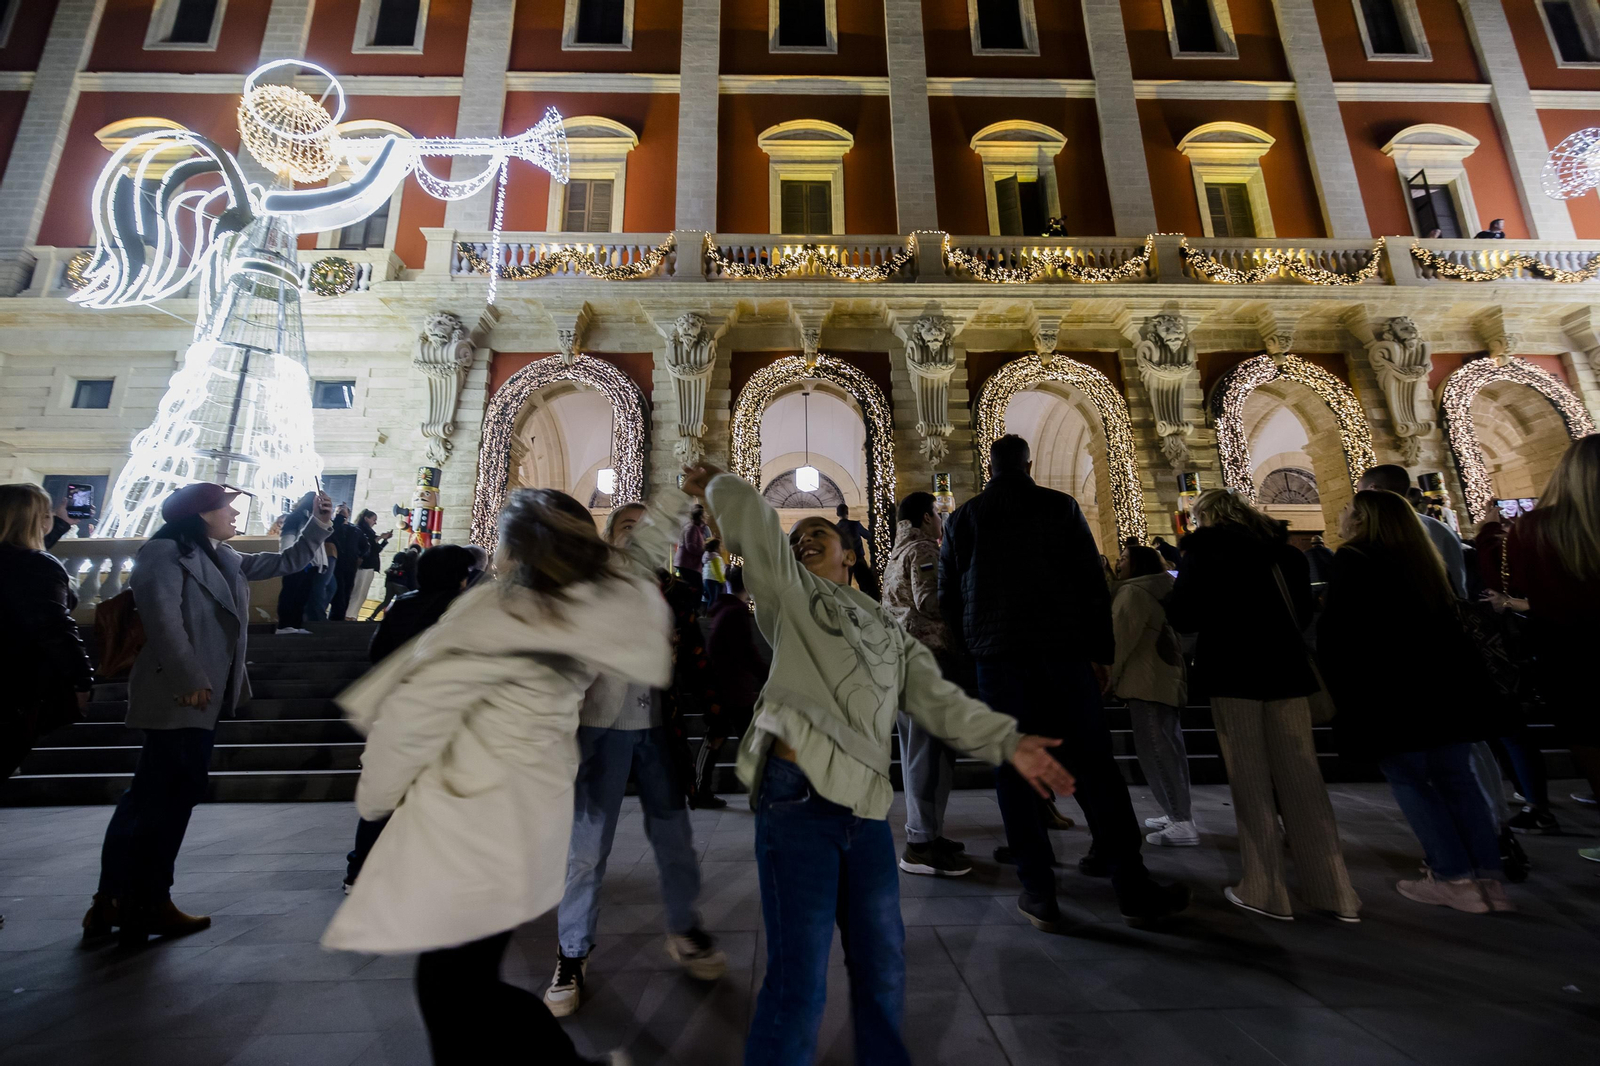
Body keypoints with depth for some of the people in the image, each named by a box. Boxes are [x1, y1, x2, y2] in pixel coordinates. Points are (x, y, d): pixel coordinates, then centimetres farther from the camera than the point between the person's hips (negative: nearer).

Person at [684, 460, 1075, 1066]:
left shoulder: (891, 634, 21)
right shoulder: (790, 589, 9)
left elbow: (938, 698, 9)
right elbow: (748, 514, -1)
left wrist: (1007, 742, -2)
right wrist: (715, 487, 17)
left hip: (866, 809, 5)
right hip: (798, 797, -4)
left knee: (883, 968, 19)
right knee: (798, 982, -2)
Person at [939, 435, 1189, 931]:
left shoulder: (963, 519, 6)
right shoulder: (1061, 507, 4)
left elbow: (948, 597, 8)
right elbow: (1093, 583, 1)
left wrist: (971, 648, 18)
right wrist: (1101, 651, 5)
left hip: (998, 659, 0)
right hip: (1065, 652, 0)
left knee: (1015, 771, 6)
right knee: (1093, 766, 8)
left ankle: (1038, 893, 11)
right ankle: (1133, 887, 16)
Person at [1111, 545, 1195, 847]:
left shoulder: (1132, 591, -11)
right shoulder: (1160, 591, 20)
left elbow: (1122, 636, -18)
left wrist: (1109, 675, -13)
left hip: (1148, 680, -10)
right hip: (1168, 677, 11)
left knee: (1153, 748, -10)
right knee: (1168, 745, 14)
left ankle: (1182, 824, -9)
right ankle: (1179, 813, 21)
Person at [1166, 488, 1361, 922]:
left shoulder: (1204, 549, -4)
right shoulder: (1284, 550, 12)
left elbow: (1182, 617, -8)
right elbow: (1303, 613, 20)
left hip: (1233, 672, -5)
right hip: (1286, 669, 5)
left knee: (1250, 780, 3)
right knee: (1300, 777, 10)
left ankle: (1265, 890, 9)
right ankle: (1335, 891, 15)